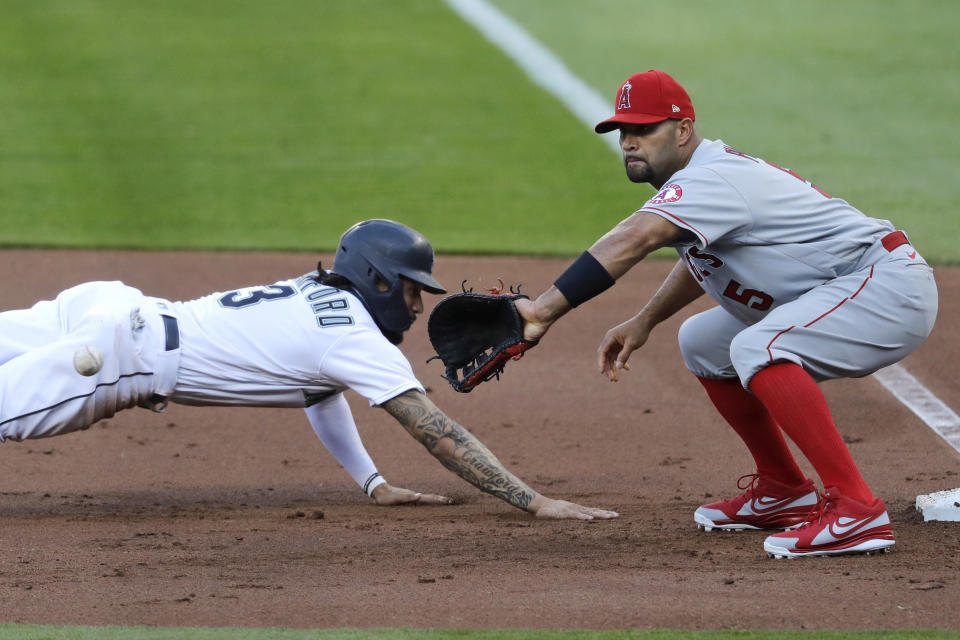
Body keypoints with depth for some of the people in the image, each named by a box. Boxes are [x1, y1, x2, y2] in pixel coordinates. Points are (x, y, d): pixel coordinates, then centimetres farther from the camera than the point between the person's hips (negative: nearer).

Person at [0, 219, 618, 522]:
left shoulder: (322, 294, 17)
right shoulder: (356, 339, -9)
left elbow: (320, 389, 31)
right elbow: (438, 432, -12)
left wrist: (375, 483, 21)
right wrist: (534, 501, -12)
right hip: (116, 355, -9)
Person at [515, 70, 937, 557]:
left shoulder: (711, 179, -21)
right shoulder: (713, 173, 10)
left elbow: (631, 241, -37)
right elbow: (704, 257, 28)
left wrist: (545, 309, -46)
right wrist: (643, 322, 14)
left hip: (889, 284, -11)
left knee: (758, 348, -33)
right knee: (702, 343, 16)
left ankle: (857, 510, -32)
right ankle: (784, 492, 21)